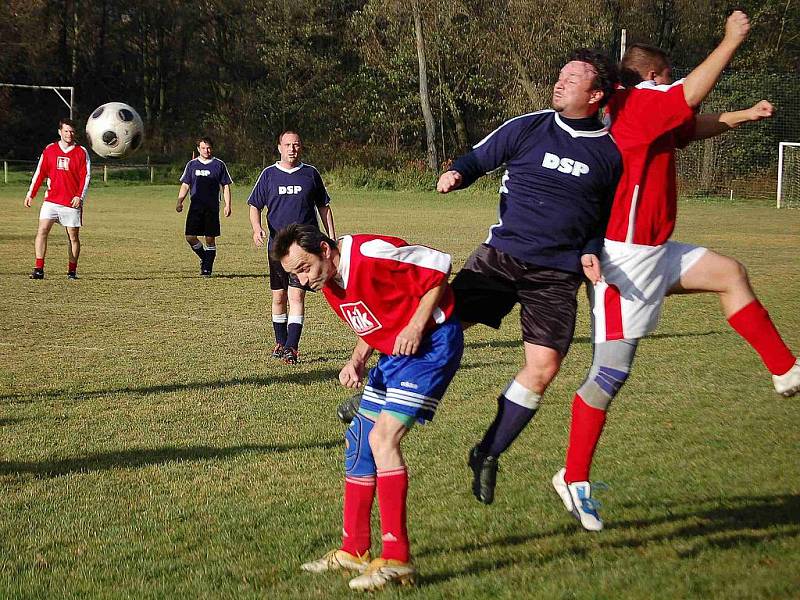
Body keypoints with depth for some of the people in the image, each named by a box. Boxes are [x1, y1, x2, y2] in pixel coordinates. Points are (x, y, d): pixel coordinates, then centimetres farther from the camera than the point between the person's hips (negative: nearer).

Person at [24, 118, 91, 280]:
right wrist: (30, 194, 7)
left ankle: (72, 271, 15)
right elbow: (40, 173, 11)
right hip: (51, 200, 1)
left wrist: (80, 196, -13)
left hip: (72, 202, -1)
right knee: (42, 231, -11)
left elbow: (86, 176, -1)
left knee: (73, 236, 3)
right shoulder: (49, 150, 8)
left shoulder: (81, 152, 2)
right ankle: (39, 269, -11)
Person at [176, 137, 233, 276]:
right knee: (190, 237, -6)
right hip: (195, 206, 2)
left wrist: (227, 205, -2)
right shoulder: (192, 164, 10)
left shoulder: (219, 165, 5)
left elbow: (226, 186, 7)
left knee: (210, 239, -2)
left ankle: (207, 268, 8)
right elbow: (185, 185, 13)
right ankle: (204, 258, 19)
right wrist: (179, 202, 0)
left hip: (212, 207, -2)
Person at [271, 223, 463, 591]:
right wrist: (356, 362, -2)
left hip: (433, 343, -10)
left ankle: (396, 559, -18)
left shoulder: (369, 254, -23)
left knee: (382, 437, -20)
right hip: (396, 353, 10)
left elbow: (438, 265, -18)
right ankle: (354, 550, 21)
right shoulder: (328, 284, 5)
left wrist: (416, 327, -20)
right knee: (358, 441, 9)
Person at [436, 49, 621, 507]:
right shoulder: (527, 128, 4)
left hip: (557, 275, 0)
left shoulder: (611, 154, 4)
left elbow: (607, 217, 15)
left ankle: (488, 455, 9)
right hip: (502, 255, 0)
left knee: (543, 368, -9)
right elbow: (478, 159, 13)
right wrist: (457, 174, -10)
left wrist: (591, 252, -3)